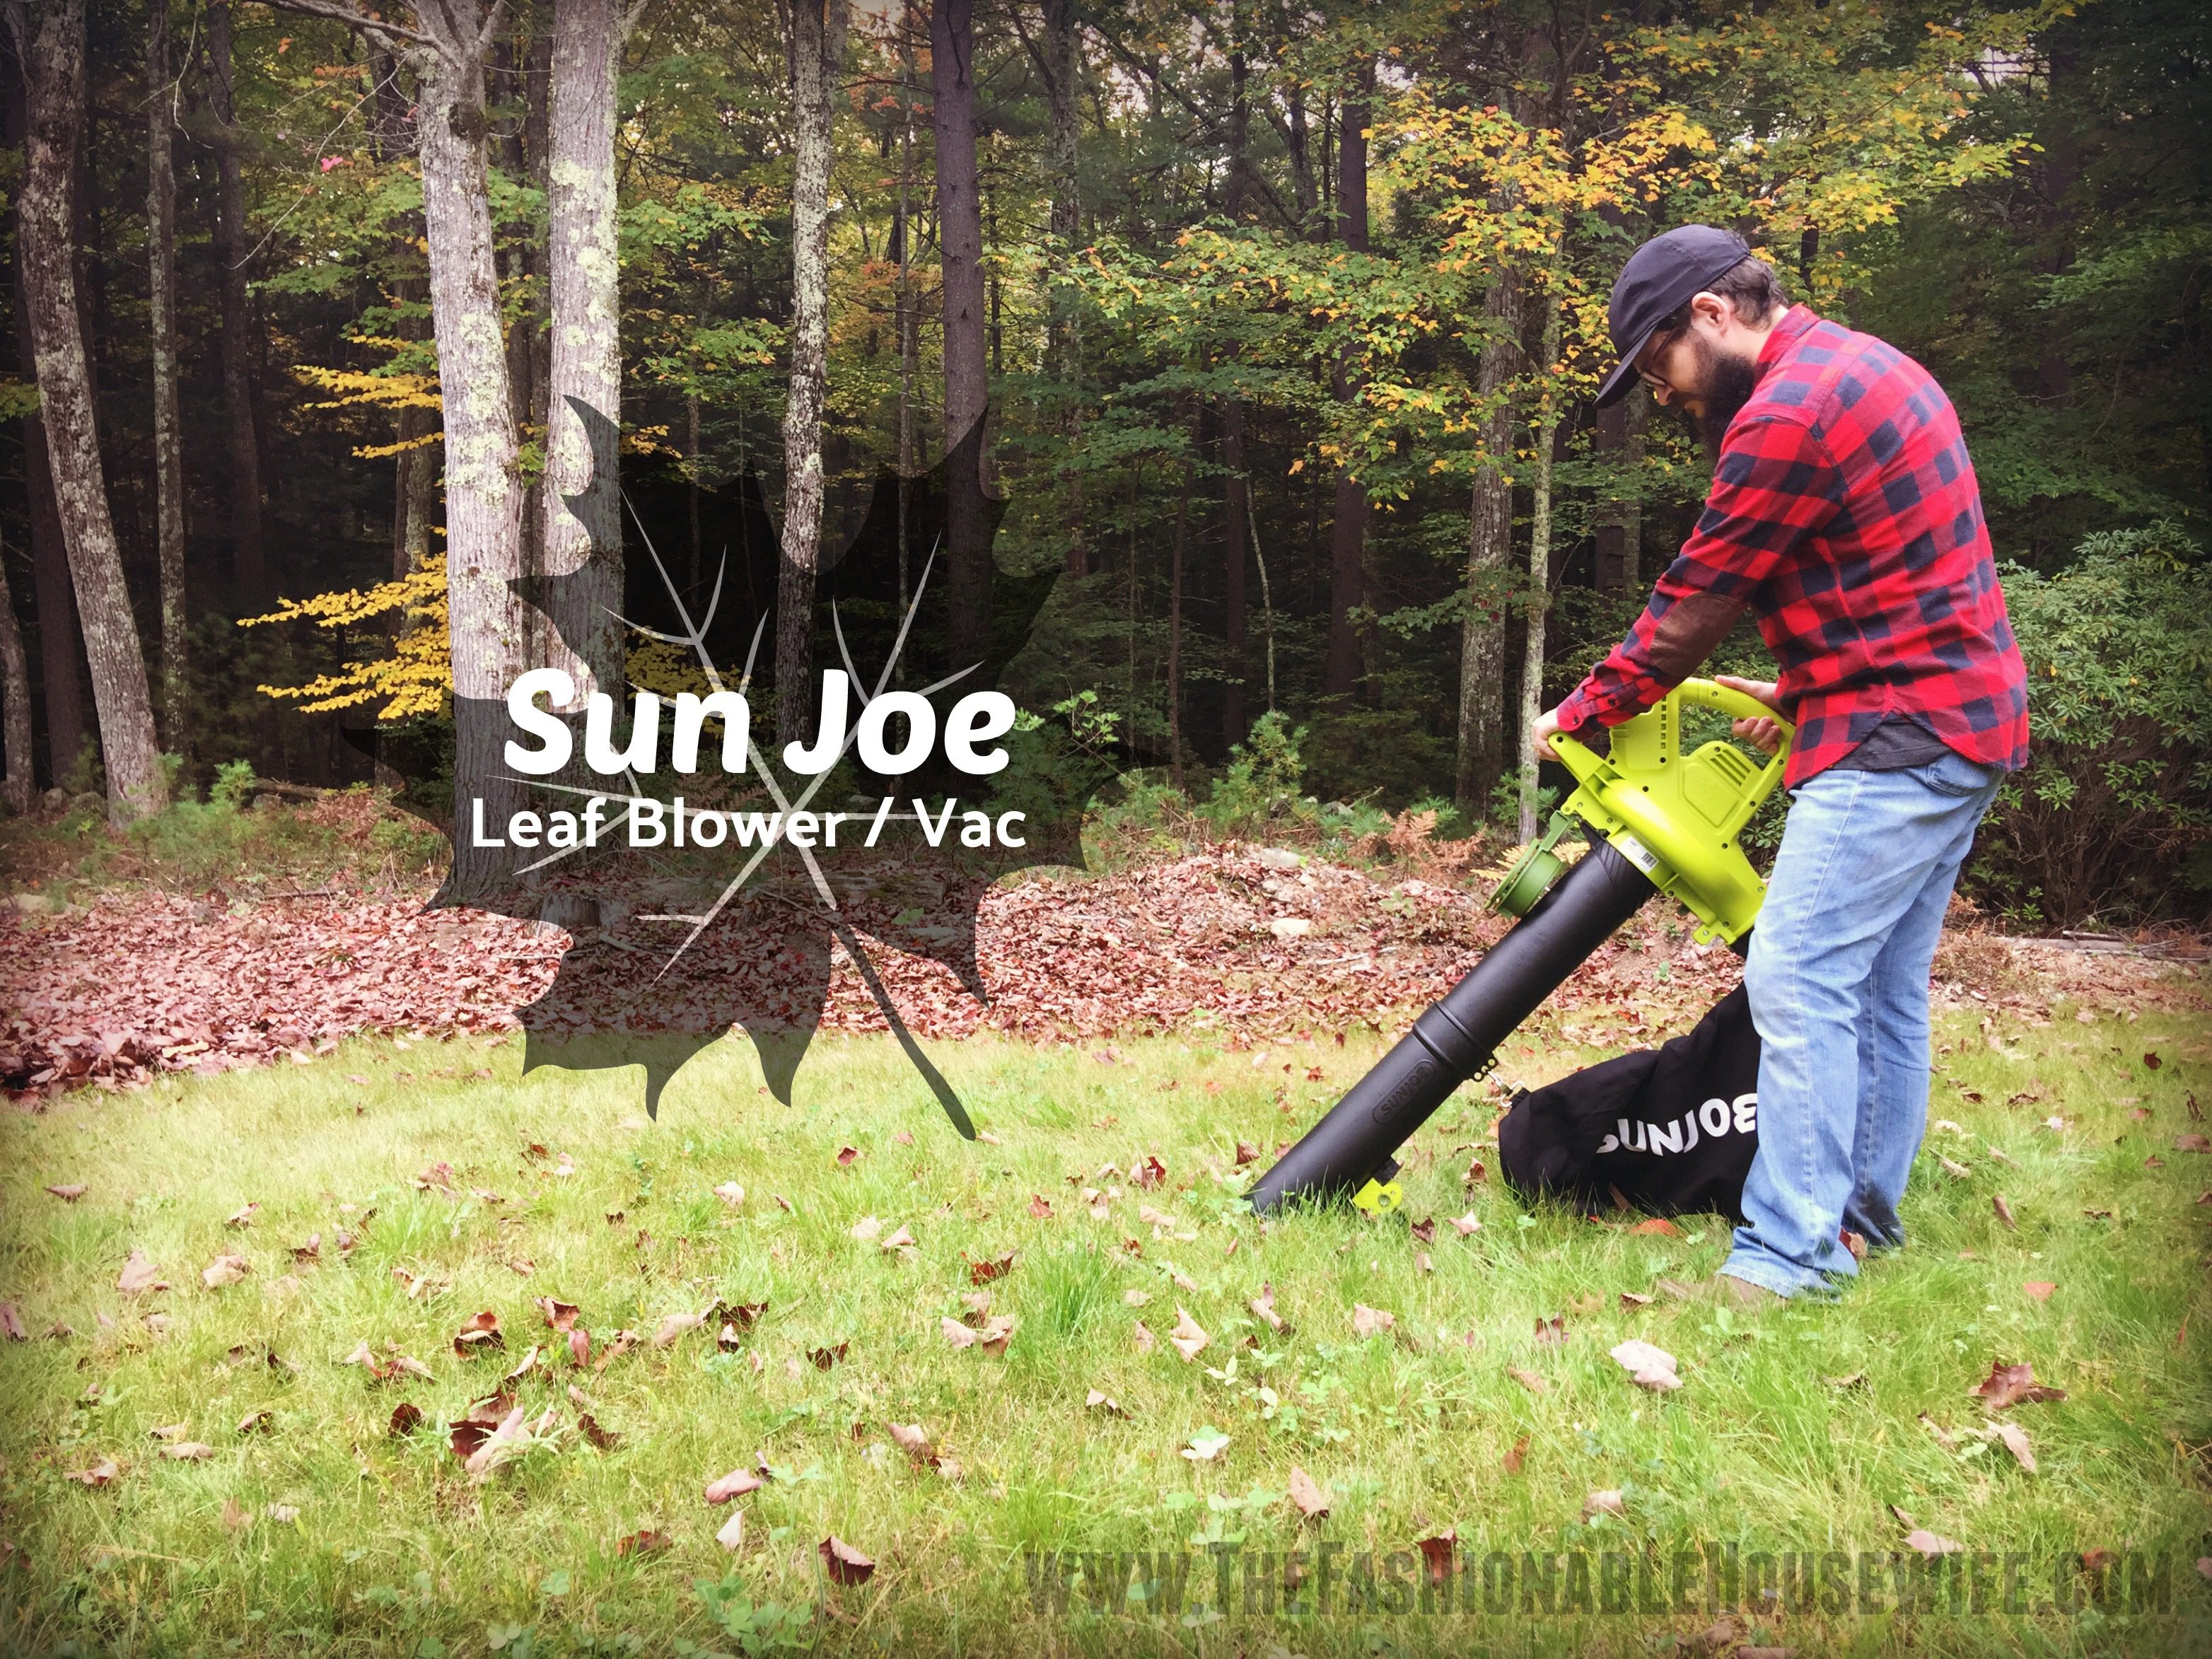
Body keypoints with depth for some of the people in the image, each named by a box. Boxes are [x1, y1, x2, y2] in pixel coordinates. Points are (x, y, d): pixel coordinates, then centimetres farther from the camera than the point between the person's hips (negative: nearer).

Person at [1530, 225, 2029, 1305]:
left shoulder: (1790, 411, -17)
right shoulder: (1865, 371, 16)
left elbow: (1694, 602, -10)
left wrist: (1585, 712, 2)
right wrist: (1798, 690, 18)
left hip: (1899, 733, -11)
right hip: (1963, 716, 11)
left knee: (1799, 975, -11)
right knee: (1883, 982, 14)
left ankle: (1794, 1251, -8)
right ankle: (1865, 1214, 22)